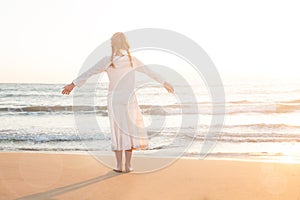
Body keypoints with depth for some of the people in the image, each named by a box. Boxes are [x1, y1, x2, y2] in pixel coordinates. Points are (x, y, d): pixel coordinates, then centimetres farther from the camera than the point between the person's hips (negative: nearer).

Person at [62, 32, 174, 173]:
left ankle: (119, 165, 7)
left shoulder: (107, 61, -6)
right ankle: (128, 165, 9)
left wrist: (73, 84, 9)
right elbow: (149, 72, 10)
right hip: (129, 99, 1)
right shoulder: (132, 60, 0)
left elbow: (89, 73, 0)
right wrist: (165, 83, 22)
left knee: (118, 130, 6)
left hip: (114, 99, -1)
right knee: (130, 129, 9)